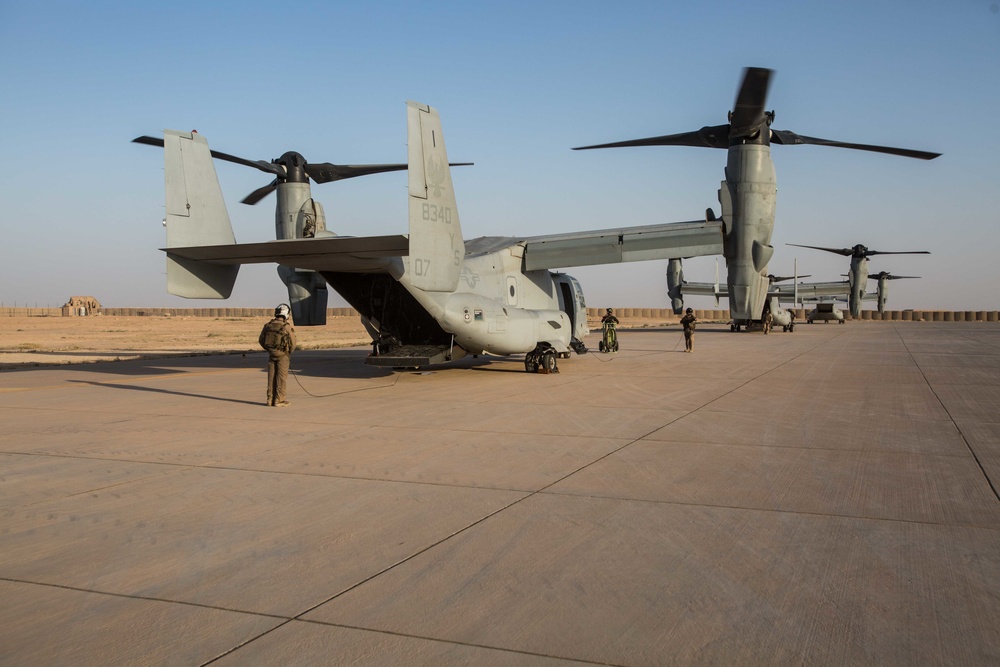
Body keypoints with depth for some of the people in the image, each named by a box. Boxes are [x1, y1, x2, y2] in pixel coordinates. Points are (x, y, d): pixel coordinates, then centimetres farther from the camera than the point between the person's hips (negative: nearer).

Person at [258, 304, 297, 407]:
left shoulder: (268, 325, 0)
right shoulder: (287, 327, -15)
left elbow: (261, 340, 8)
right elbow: (293, 343, -9)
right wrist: (290, 352, 11)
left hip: (271, 354, 5)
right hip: (283, 355, -5)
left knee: (271, 377, 10)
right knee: (281, 378, 0)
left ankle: (270, 399, 14)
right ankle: (279, 400, 2)